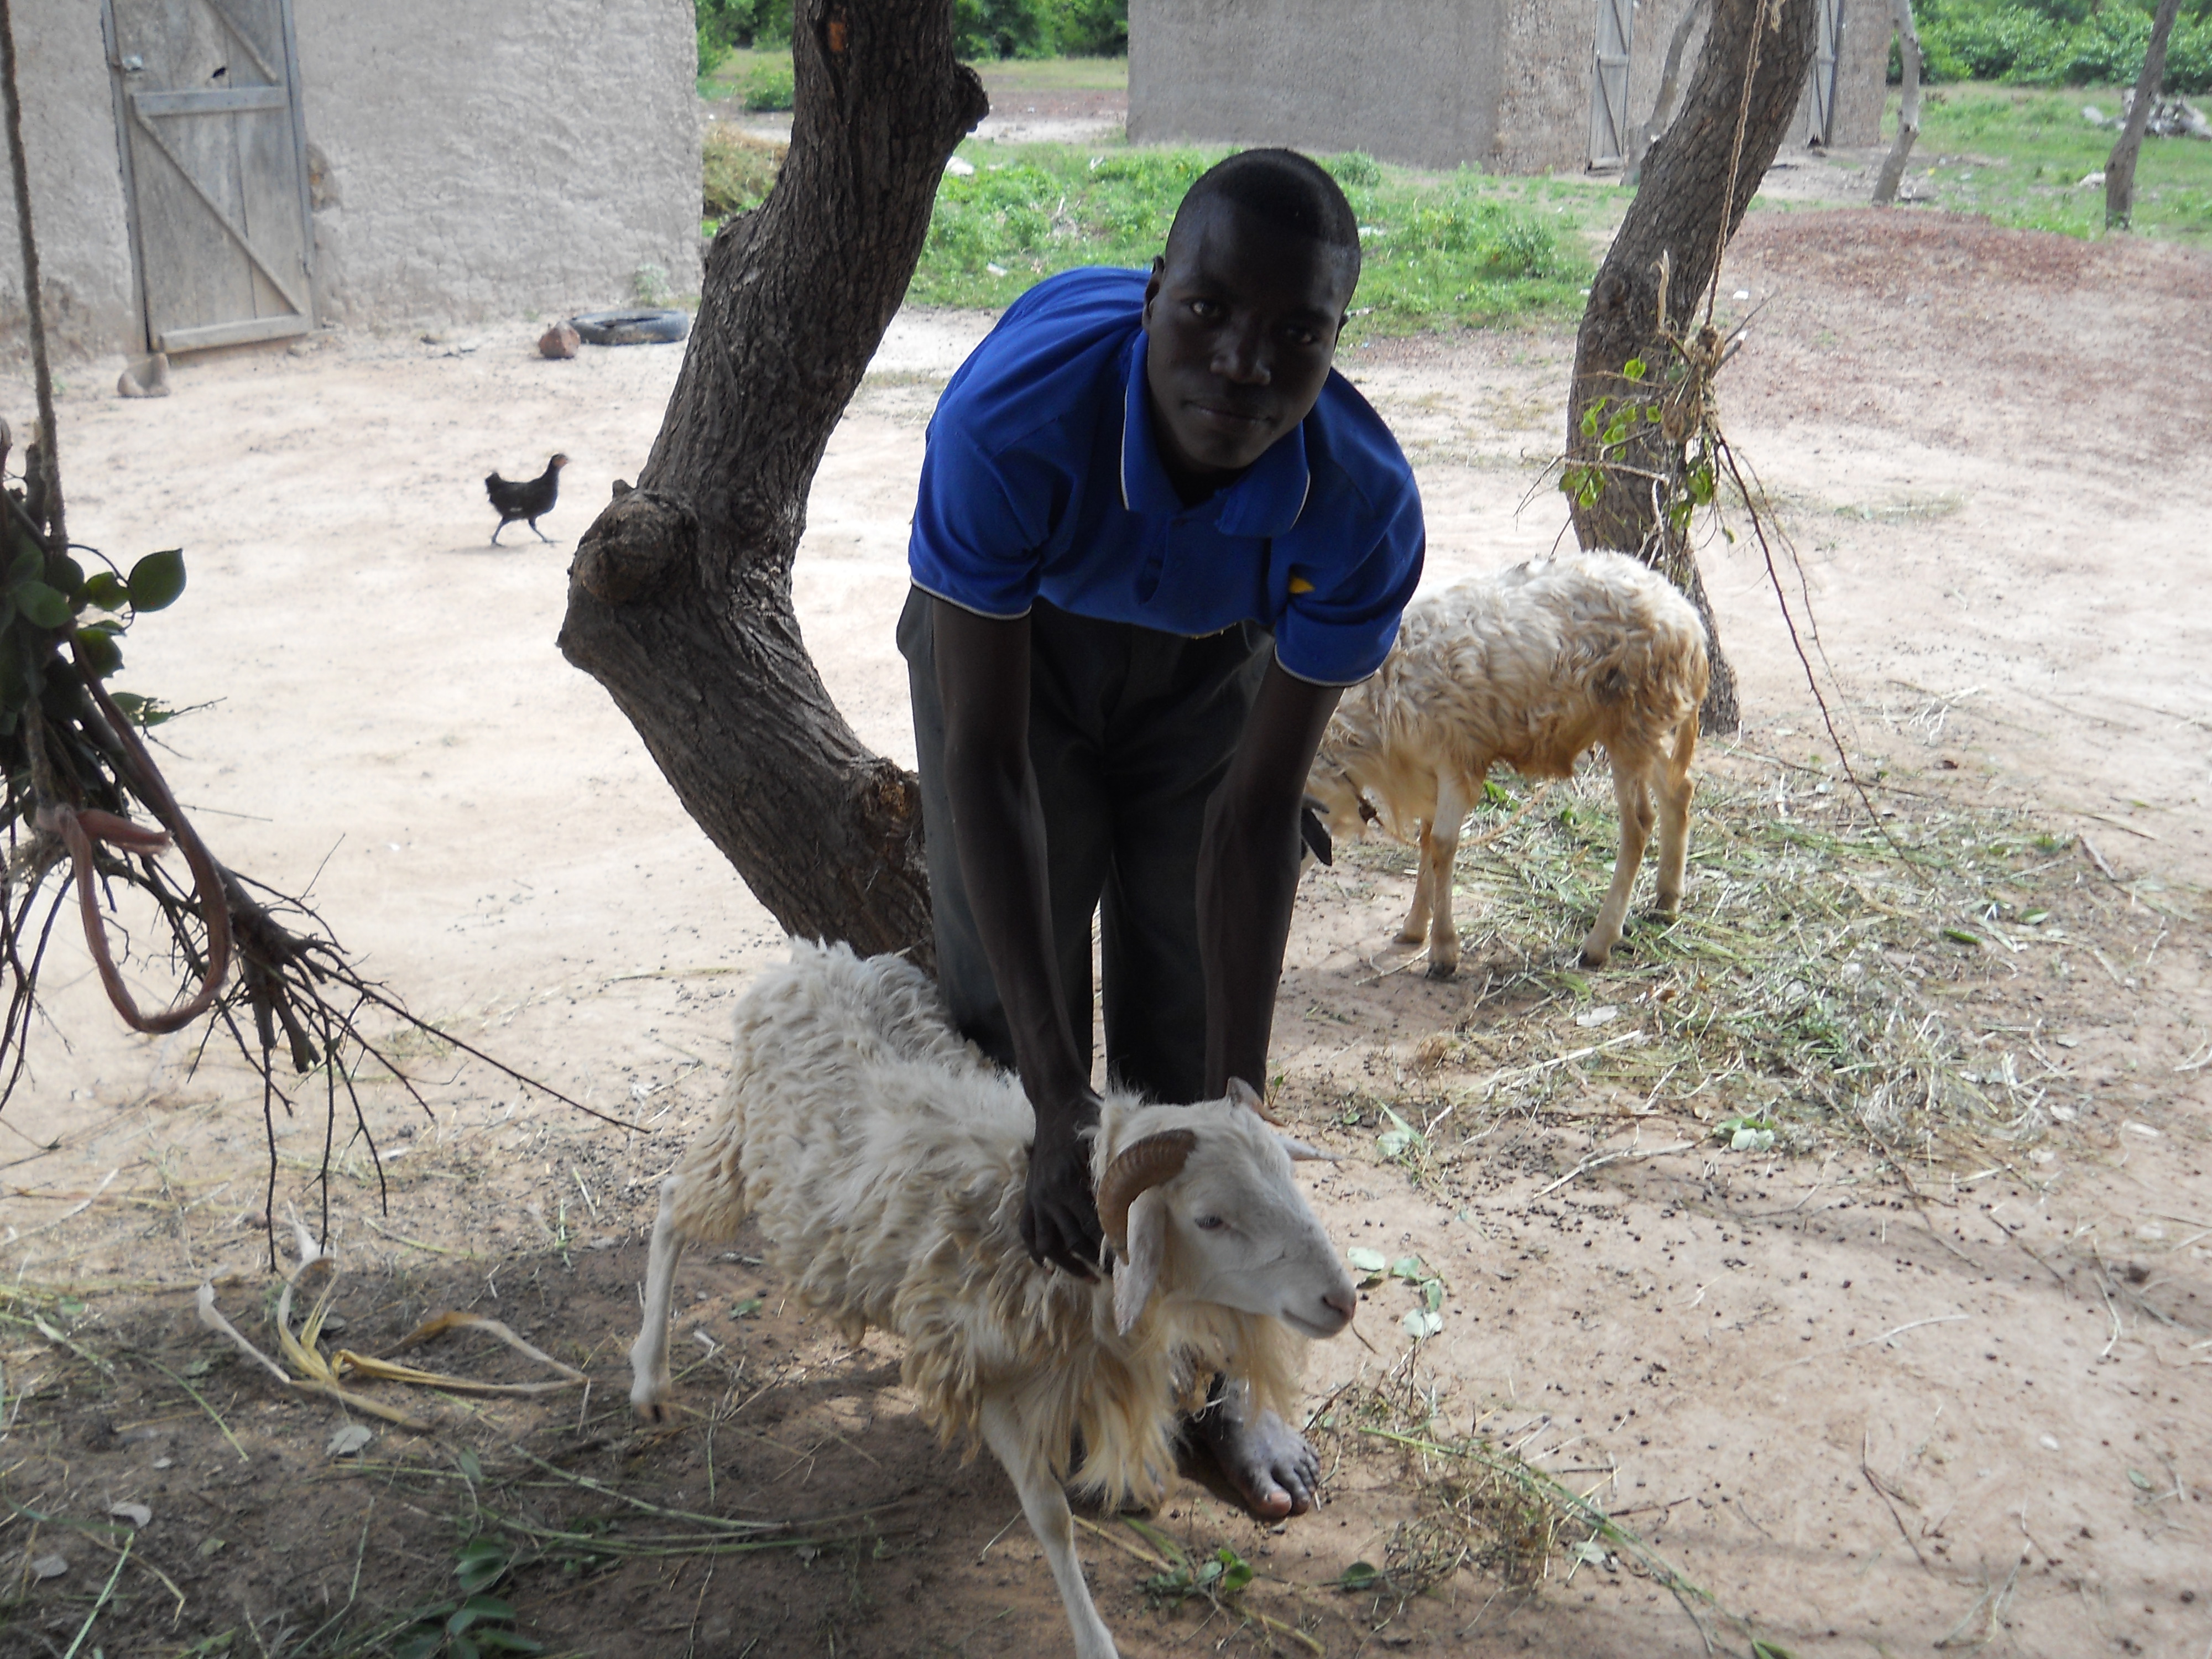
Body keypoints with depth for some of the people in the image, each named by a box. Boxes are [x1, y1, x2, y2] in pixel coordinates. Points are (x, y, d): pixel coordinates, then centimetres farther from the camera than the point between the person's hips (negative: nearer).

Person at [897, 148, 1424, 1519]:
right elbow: (985, 754, -36)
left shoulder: (1364, 506, -36)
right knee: (1011, 1002, -4)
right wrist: (1057, 1099, -38)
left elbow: (1255, 815, -27)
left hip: (1214, 660, 1)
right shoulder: (1016, 415, -42)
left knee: (1195, 1018, 0)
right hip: (1016, 633, -1)